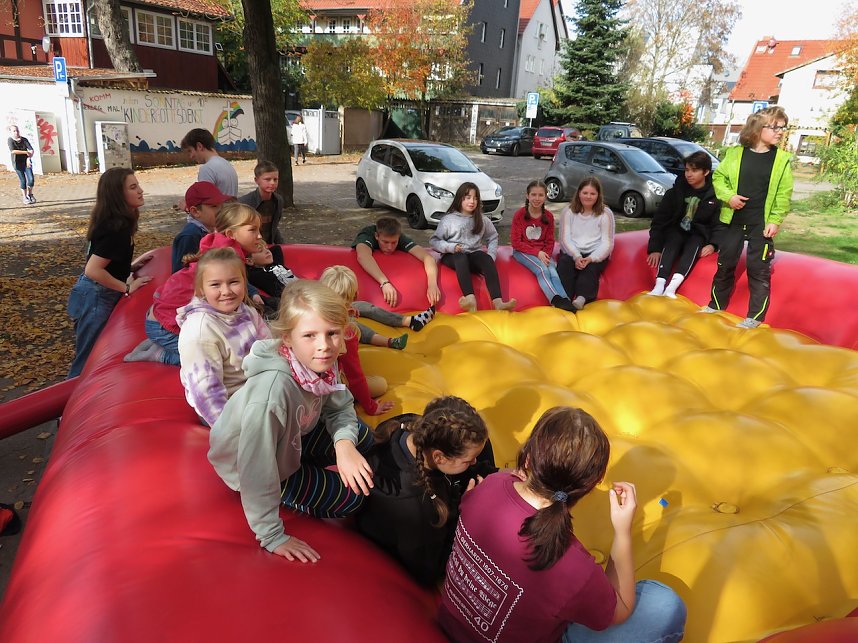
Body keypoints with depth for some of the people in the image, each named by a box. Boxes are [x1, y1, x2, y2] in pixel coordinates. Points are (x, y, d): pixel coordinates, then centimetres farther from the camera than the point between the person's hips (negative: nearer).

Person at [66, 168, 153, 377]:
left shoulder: (113, 221, 4)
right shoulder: (116, 227, -24)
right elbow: (93, 270, -28)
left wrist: (129, 267, 8)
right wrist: (127, 287, -19)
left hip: (97, 295, 9)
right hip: (96, 299, -9)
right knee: (87, 360, 5)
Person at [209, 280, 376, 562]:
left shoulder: (320, 362, -21)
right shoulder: (272, 389, -42)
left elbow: (340, 407, -5)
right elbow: (257, 468, -35)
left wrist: (344, 443, -26)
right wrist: (272, 537, -25)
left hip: (291, 438, 7)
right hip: (250, 463, -6)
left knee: (361, 437, 4)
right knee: (347, 497, -8)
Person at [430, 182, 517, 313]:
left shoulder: (482, 219, 13)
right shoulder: (448, 219, 5)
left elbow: (493, 237, 20)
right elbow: (434, 241, 2)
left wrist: (491, 256, 2)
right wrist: (451, 247, -15)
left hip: (474, 255, 2)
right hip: (452, 256, -2)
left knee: (486, 258, -32)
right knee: (461, 257, -38)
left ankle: (498, 303, -49)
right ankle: (471, 300, -59)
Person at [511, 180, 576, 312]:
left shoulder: (549, 216, 5)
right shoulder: (519, 214, -6)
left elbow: (550, 241, 10)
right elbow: (516, 242, -8)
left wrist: (545, 255, -12)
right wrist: (537, 253, -17)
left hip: (543, 253, 3)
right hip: (523, 251, -3)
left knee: (553, 270, -26)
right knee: (542, 269, -30)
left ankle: (566, 301, -46)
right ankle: (557, 300, -49)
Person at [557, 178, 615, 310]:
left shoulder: (605, 213, 6)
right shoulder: (568, 211, 10)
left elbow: (607, 243, -1)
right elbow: (565, 238, 1)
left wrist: (590, 259, -19)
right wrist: (576, 256, -18)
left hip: (595, 254, -1)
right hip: (571, 253, 1)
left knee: (590, 269, -33)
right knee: (564, 265, -31)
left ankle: (581, 298, -51)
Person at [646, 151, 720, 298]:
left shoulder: (715, 194, -9)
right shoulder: (676, 190, -6)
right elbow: (659, 218, -6)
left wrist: (713, 244, -19)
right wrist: (655, 248, -15)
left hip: (699, 235, -1)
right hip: (677, 230, 1)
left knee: (693, 246, -33)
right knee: (671, 244, -32)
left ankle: (672, 286, -50)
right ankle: (659, 286, -49)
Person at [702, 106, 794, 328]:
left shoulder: (782, 159, -2)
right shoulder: (735, 153, -1)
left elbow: (784, 194, -2)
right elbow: (718, 177, 5)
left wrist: (775, 220, -10)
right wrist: (728, 196, -12)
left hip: (761, 224, -1)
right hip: (732, 220, 1)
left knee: (759, 269, 1)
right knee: (725, 264, 12)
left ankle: (755, 316, 10)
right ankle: (716, 304, 30)